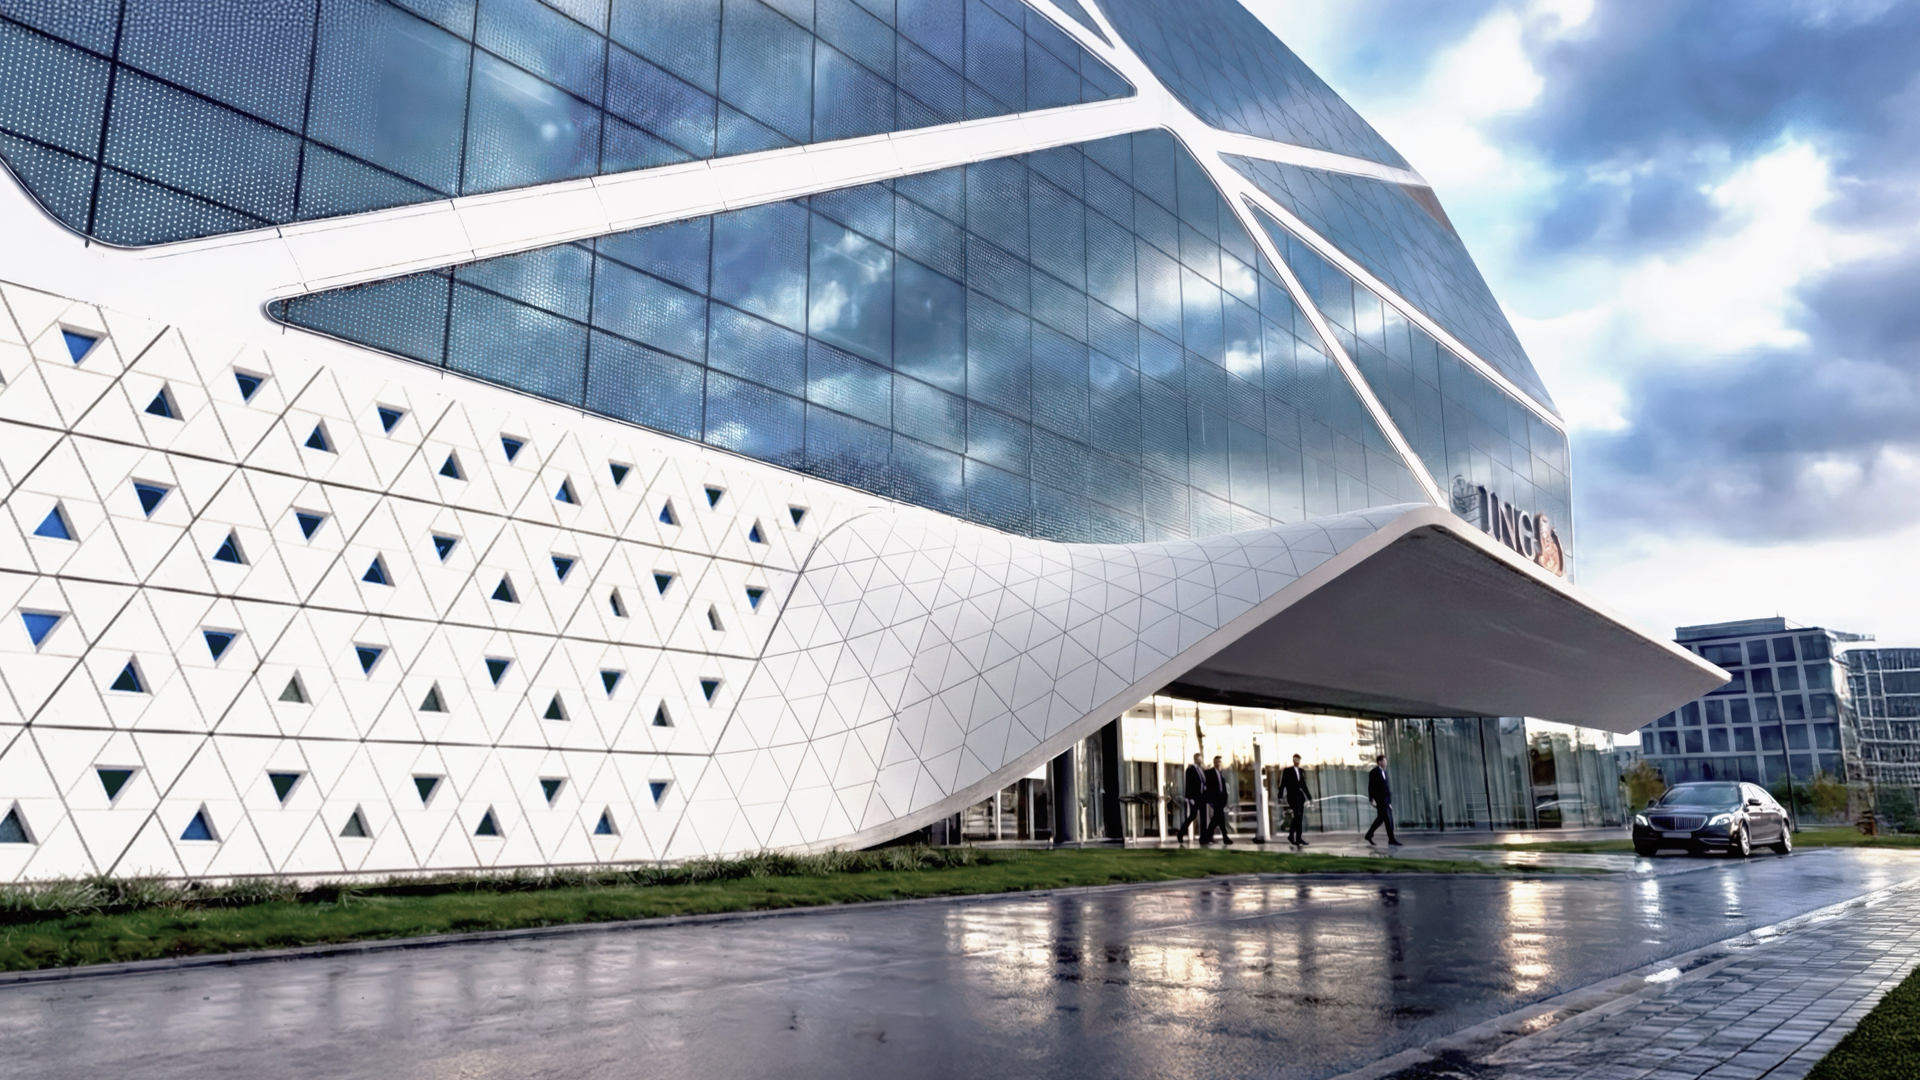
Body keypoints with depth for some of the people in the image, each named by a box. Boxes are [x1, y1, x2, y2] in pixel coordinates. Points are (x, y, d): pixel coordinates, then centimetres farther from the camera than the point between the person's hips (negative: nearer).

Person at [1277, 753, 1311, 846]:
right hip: (1292, 796, -6)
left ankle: (1298, 839, 12)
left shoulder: (1301, 771, 15)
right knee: (1297, 816, -17)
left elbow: (1303, 785, 20)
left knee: (1300, 818, 5)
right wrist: (1281, 796, -10)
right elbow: (1282, 784, -3)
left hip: (1300, 796, 6)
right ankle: (1291, 836, -12)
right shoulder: (1287, 771, -1)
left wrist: (1309, 796, 17)